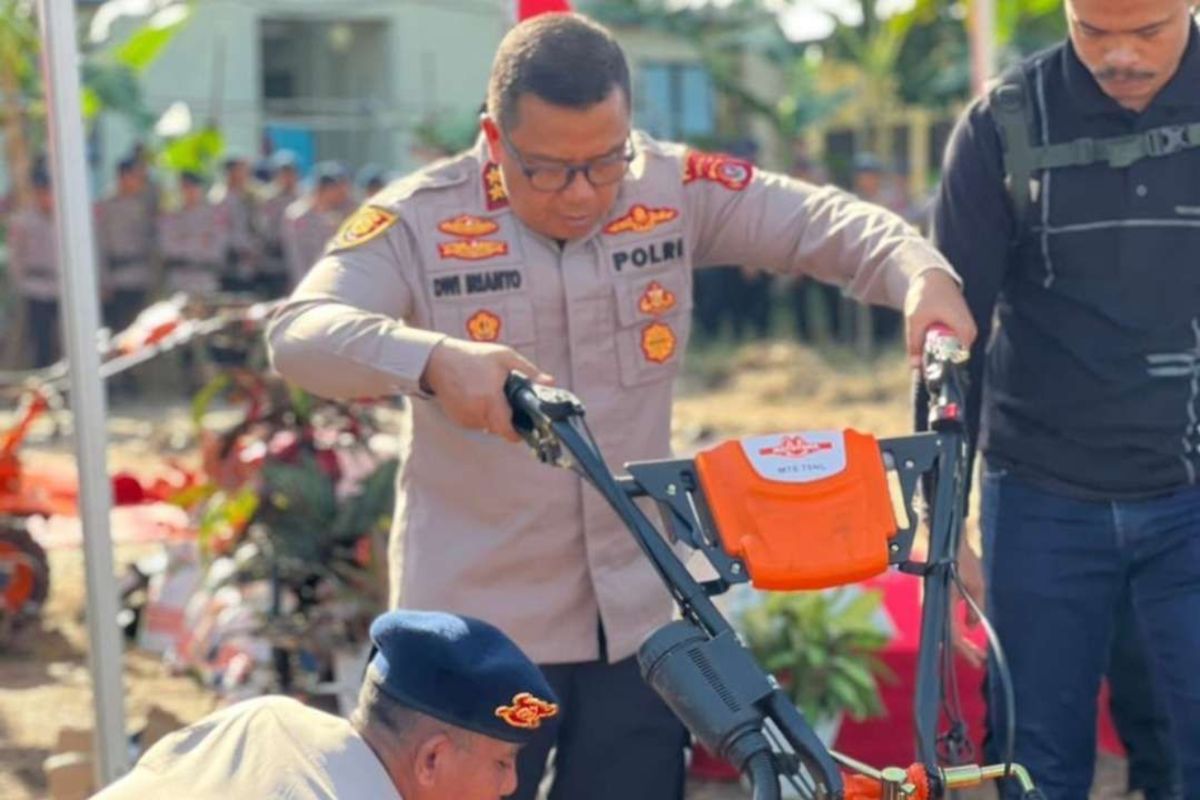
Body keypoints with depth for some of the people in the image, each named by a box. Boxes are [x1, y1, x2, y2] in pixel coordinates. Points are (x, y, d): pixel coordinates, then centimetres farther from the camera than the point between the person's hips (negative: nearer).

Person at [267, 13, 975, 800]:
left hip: (636, 623, 3)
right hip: (476, 629, -2)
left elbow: (822, 219, -7)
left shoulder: (672, 190, -3)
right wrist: (431, 358, -44)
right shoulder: (422, 220, -11)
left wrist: (921, 273, -29)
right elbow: (298, 334, -24)